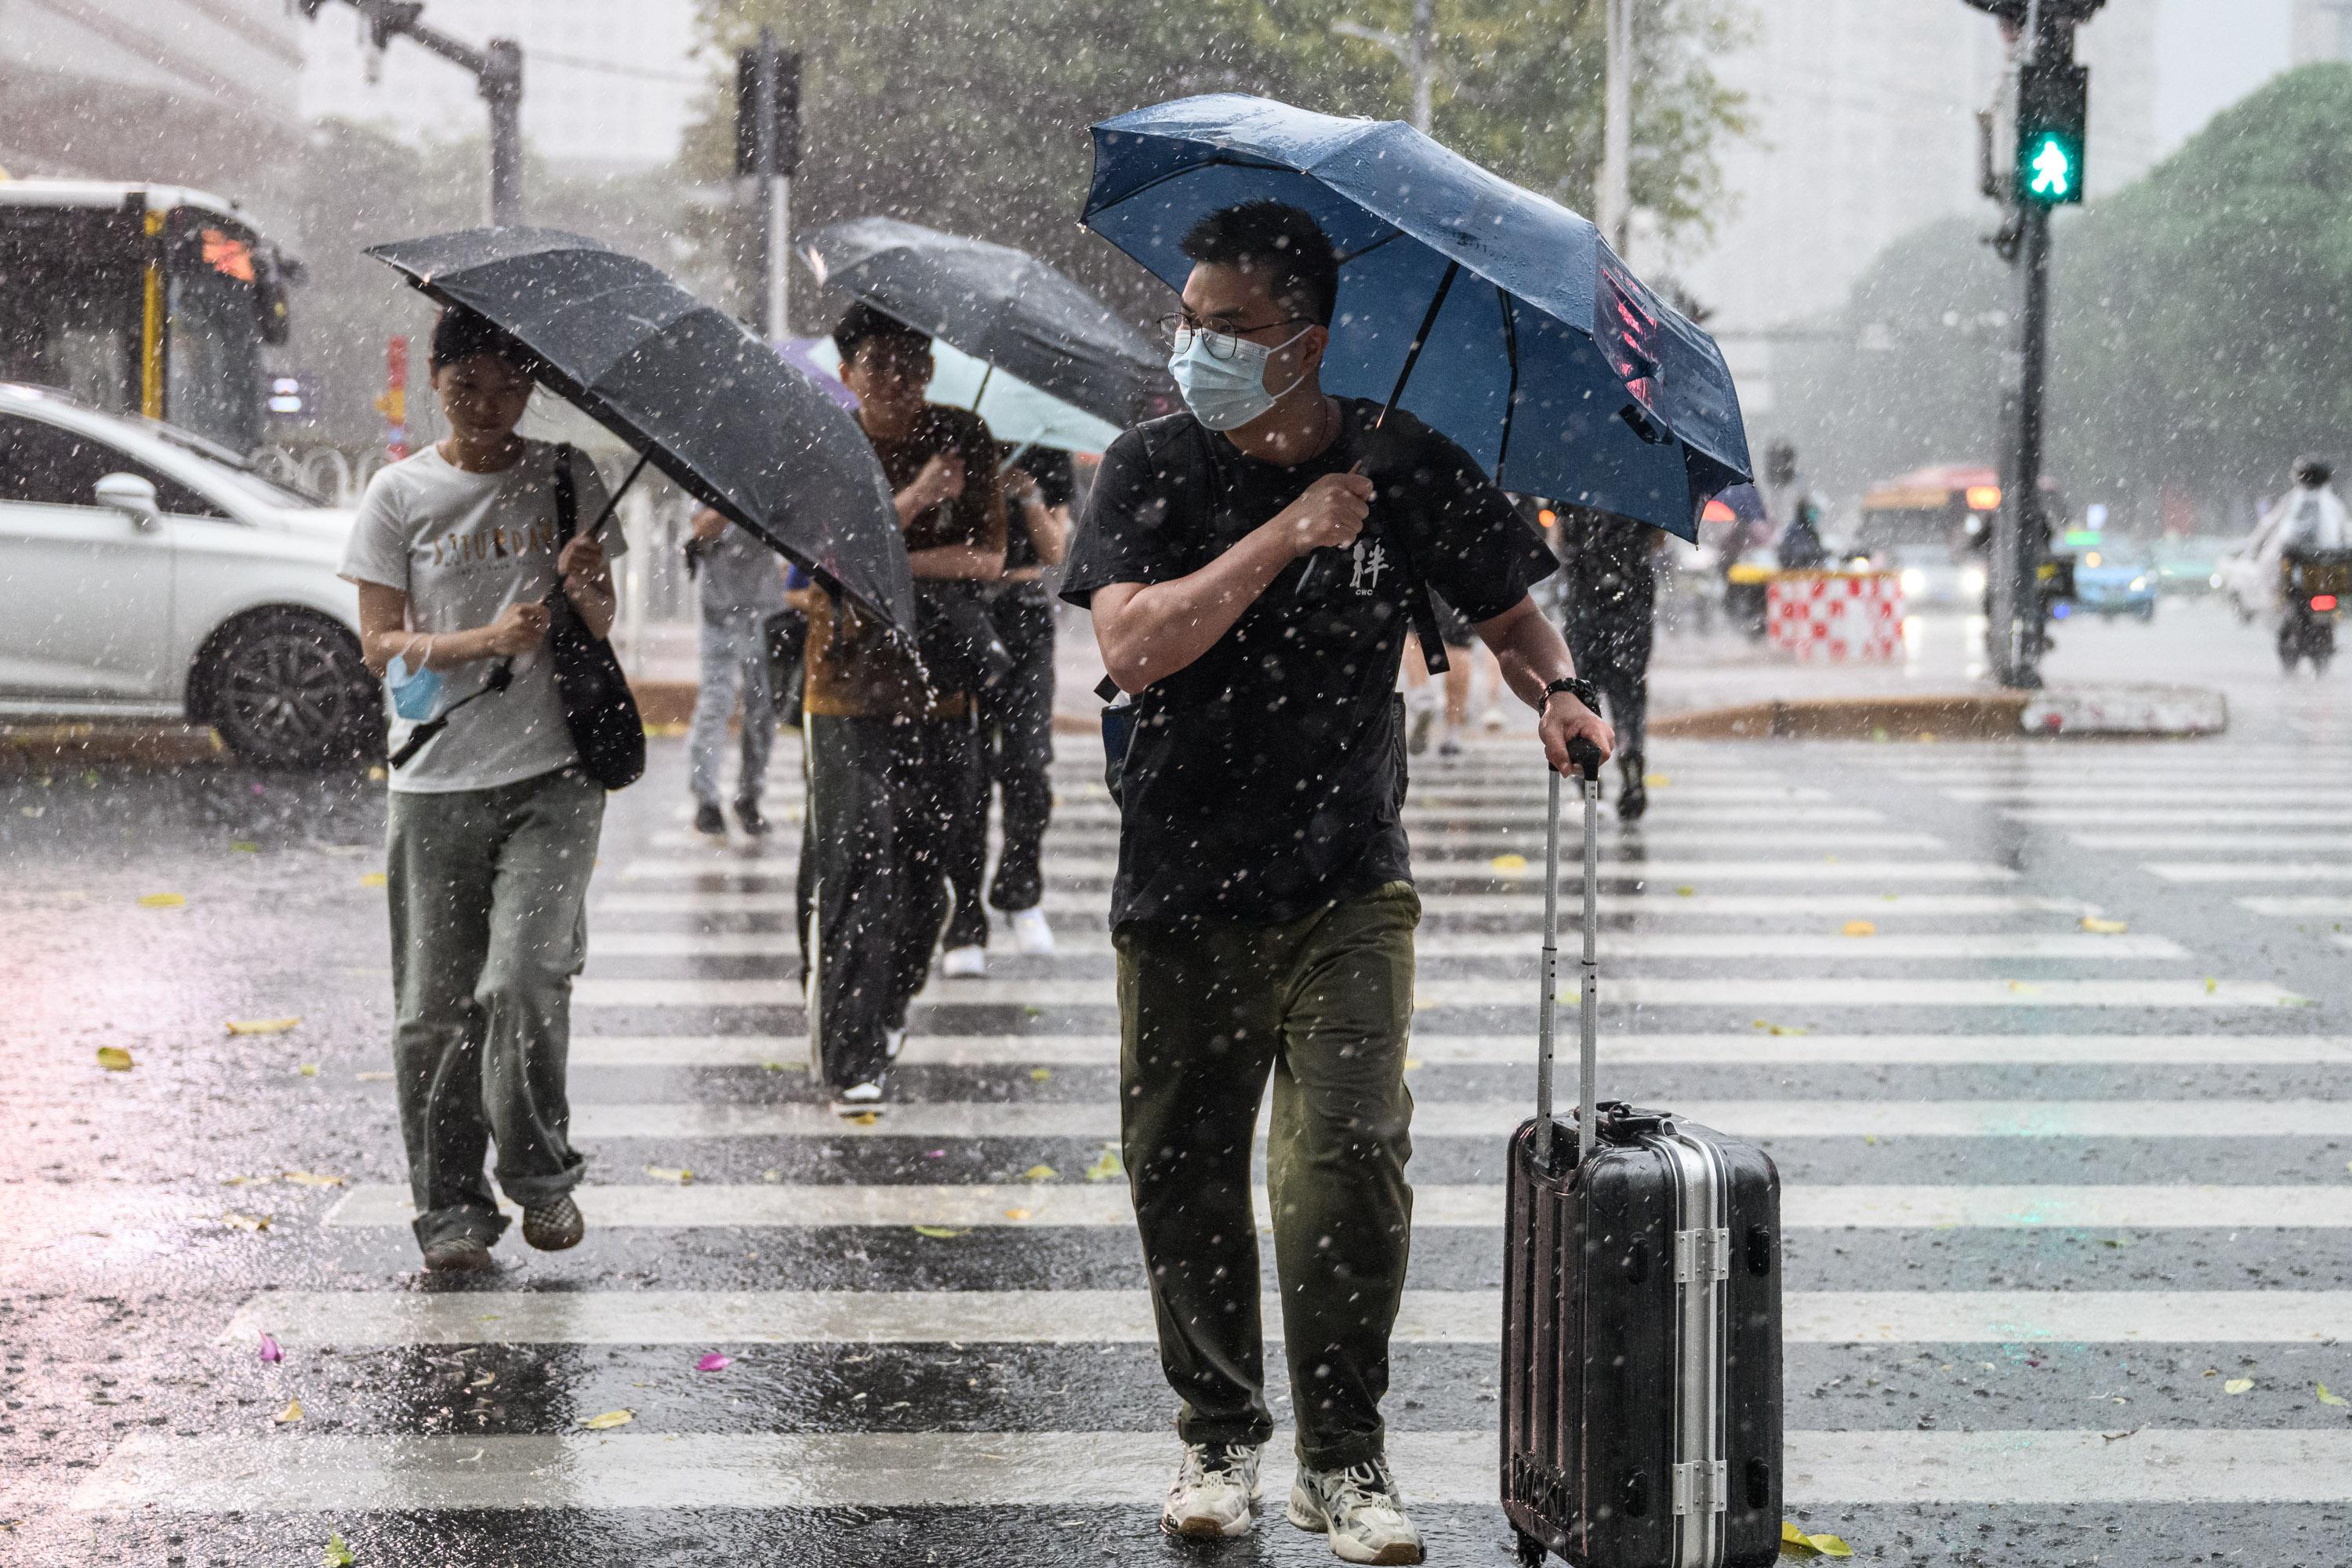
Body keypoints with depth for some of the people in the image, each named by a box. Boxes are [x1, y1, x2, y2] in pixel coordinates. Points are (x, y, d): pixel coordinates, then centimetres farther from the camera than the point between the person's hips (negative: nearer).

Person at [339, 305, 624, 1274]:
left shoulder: (565, 481, 9)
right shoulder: (400, 494, 5)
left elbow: (604, 625, 10)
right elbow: (380, 645, 0)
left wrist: (584, 592, -13)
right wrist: (486, 641, -16)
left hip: (552, 771, 0)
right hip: (438, 777, 1)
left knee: (524, 978, -15)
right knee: (434, 1005, 1)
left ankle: (540, 1173, 7)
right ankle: (451, 1207, 13)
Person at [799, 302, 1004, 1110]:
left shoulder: (962, 438, 4)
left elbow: (987, 558, -3)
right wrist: (915, 499, -23)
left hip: (940, 688, 3)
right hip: (848, 690, -3)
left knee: (925, 862, 7)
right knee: (855, 863, -10)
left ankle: (889, 1006, 32)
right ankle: (850, 1058, -7)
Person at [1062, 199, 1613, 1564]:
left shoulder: (1407, 468, 0)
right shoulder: (1155, 470, -1)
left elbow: (1510, 612, 12)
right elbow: (1134, 646, -16)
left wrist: (1556, 691, -10)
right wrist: (1287, 534, -18)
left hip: (1347, 887, -1)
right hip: (1184, 895, 1)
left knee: (1350, 1159, -12)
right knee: (1184, 1175, 7)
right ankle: (1222, 1436, 25)